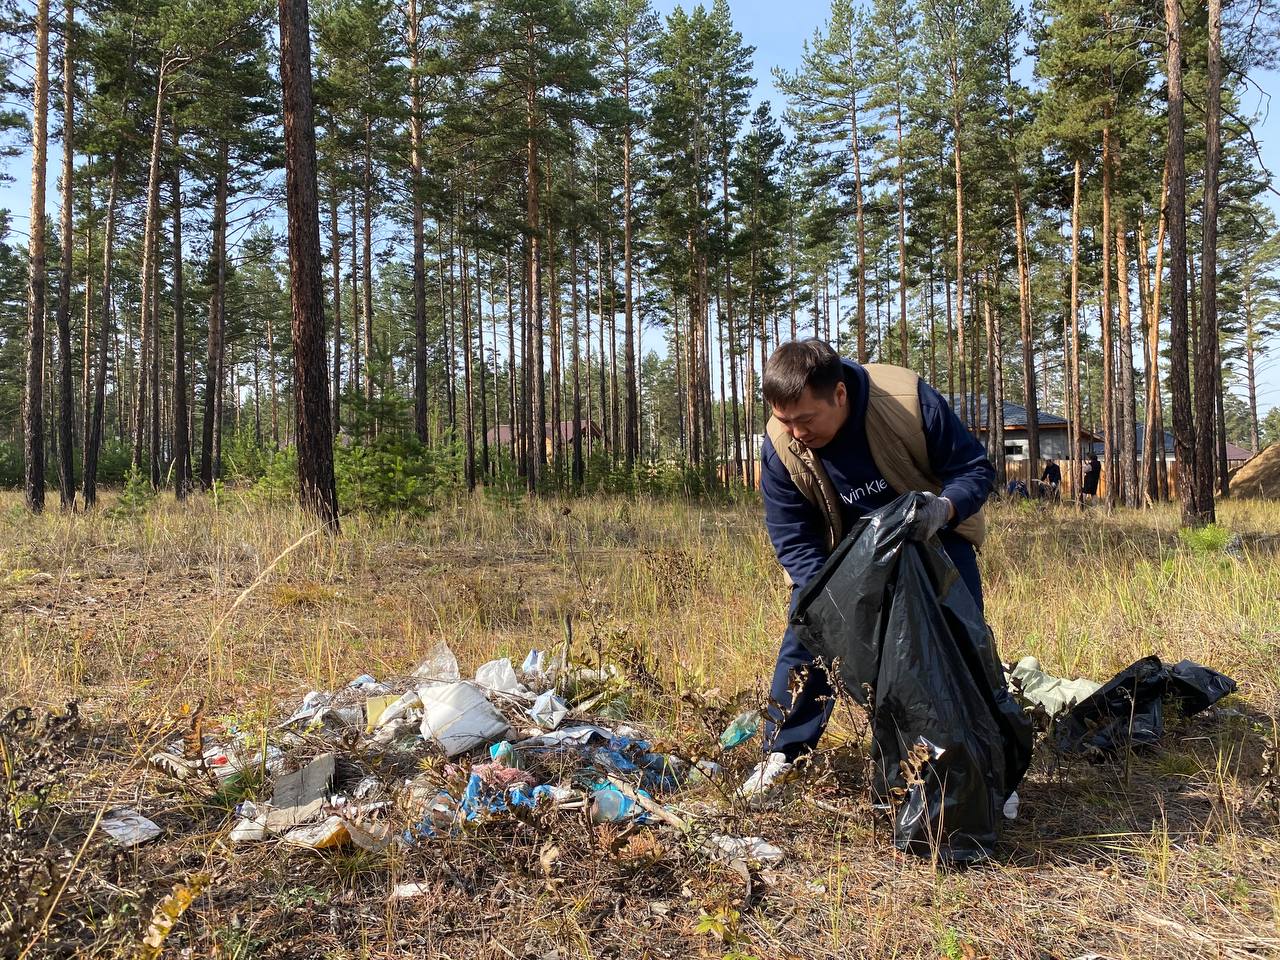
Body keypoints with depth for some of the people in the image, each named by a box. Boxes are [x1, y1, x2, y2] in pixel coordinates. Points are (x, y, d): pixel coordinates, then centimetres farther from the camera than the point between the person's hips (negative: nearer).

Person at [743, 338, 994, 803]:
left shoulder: (911, 400, -33)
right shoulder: (780, 445, -27)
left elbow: (975, 468, -22)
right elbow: (793, 539, -20)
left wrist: (944, 507, -44)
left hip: (932, 533, -1)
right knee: (807, 634, -8)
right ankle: (781, 752, 7)